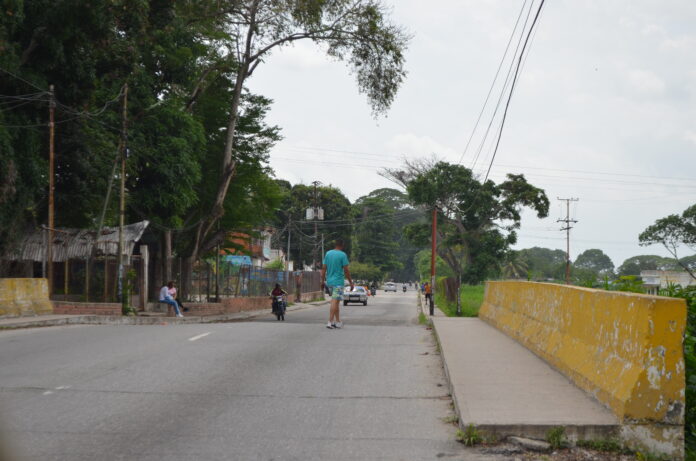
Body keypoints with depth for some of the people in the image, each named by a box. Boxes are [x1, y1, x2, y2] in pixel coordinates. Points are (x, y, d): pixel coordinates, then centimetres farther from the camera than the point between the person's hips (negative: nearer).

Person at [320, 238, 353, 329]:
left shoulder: (328, 253, 7)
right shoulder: (343, 255, -9)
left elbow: (324, 268, 8)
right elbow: (346, 270, -9)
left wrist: (323, 281, 15)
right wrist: (351, 282, -2)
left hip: (329, 281, 6)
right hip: (338, 282, -6)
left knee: (335, 301, 15)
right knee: (335, 301, -8)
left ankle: (338, 322, 18)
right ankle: (330, 322, -14)